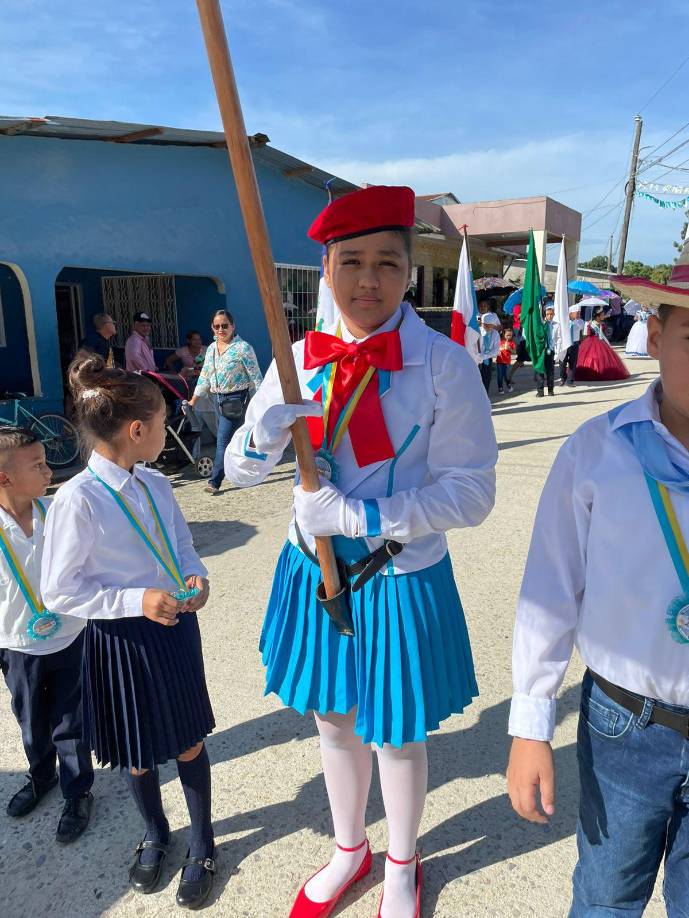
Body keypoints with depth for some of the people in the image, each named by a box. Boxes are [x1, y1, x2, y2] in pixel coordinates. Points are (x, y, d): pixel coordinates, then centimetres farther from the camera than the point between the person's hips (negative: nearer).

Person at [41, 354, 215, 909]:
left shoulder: (156, 485, -5)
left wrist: (196, 576, -12)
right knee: (137, 754, 19)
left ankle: (202, 844, 42)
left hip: (175, 627, 4)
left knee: (189, 741, 17)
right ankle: (156, 836, 50)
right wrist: (137, 601, -25)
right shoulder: (78, 500, -21)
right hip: (121, 641, -4)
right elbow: (60, 591, -16)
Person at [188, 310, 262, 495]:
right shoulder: (211, 349, 11)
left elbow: (255, 377, -9)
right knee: (231, 438, 14)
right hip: (217, 399, 7)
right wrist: (193, 400, 17)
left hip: (235, 399, -7)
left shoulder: (243, 348, -9)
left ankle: (214, 481, -6)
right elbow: (204, 376, 17)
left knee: (223, 440, -10)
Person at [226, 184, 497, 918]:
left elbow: (471, 494, -17)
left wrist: (359, 515, -24)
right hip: (313, 572, 4)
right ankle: (349, 851, 54)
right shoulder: (300, 360, -3)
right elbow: (239, 471, 2)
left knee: (395, 737, 17)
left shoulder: (442, 363, -15)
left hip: (400, 580, -4)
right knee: (333, 721, 23)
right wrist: (262, 437, -21)